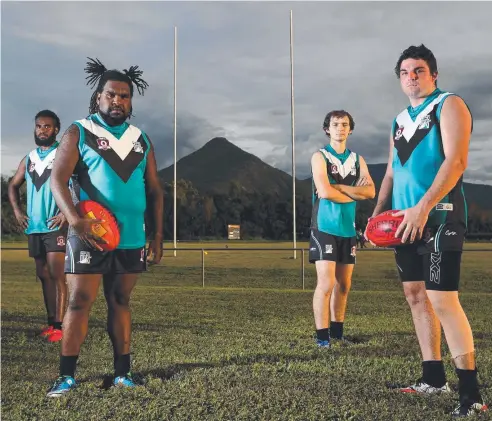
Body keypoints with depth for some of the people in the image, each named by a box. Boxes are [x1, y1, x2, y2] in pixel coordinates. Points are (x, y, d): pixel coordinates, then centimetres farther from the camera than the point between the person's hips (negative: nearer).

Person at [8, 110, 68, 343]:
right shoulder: (28, 159, 15)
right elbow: (13, 185, 25)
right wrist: (17, 211, 11)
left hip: (56, 225, -7)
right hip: (34, 226, 7)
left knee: (56, 274, -10)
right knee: (43, 275, 10)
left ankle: (59, 325, -8)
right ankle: (51, 321, 17)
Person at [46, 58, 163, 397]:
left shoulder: (141, 140, 13)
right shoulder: (79, 133, 1)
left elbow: (154, 190, 14)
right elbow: (58, 179, -11)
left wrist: (157, 236, 7)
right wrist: (75, 219, -28)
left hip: (132, 238, 4)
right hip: (90, 236, -4)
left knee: (120, 302, 10)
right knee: (80, 301, -3)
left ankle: (122, 372, 17)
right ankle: (67, 375, 5)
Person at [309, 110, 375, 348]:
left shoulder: (357, 160, 14)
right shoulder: (320, 157, -2)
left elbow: (370, 191, -1)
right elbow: (325, 192, -16)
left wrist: (337, 187, -11)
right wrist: (355, 193, -4)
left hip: (348, 230, 6)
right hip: (325, 228, -6)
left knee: (344, 285, 10)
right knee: (326, 284, -10)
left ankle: (337, 332, 21)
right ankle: (322, 337, -3)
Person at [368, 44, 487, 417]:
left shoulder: (449, 105, -2)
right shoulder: (400, 120, 20)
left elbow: (456, 160, -15)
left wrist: (423, 208, -25)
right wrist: (377, 213, 11)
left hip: (438, 216, -8)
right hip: (405, 219, 8)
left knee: (442, 298, -13)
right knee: (415, 294, 8)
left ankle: (471, 391, -6)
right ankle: (434, 378, 18)